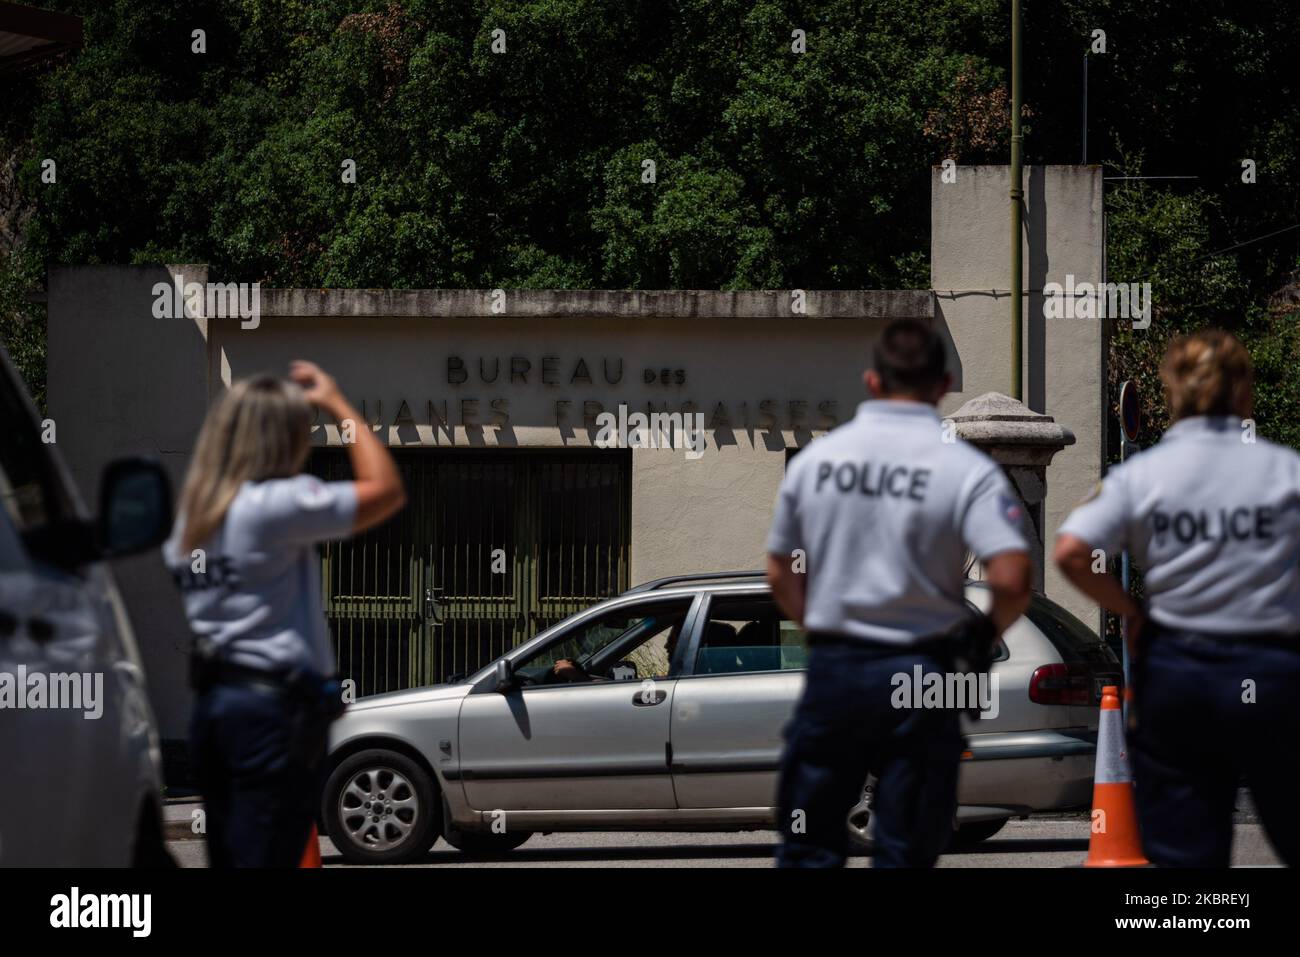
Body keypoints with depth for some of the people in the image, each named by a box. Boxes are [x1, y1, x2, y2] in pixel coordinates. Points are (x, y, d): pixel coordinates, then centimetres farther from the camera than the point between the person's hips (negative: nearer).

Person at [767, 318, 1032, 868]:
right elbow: (1010, 578, -18)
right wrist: (989, 632, 2)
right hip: (920, 671, -2)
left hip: (831, 670, 2)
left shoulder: (815, 458, 2)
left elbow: (779, 576, 9)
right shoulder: (967, 469, -9)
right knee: (905, 853, 6)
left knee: (809, 847, 10)